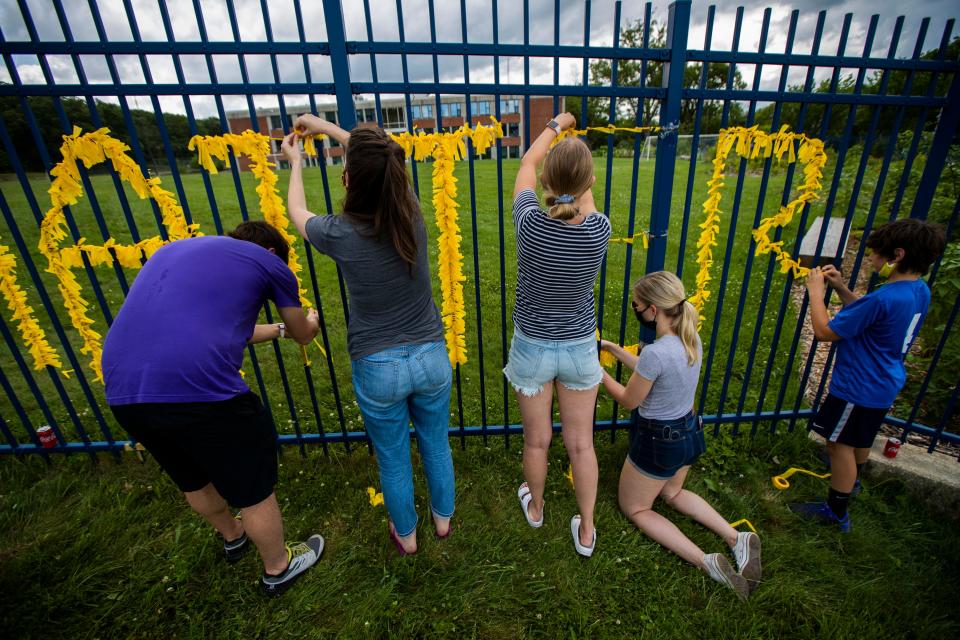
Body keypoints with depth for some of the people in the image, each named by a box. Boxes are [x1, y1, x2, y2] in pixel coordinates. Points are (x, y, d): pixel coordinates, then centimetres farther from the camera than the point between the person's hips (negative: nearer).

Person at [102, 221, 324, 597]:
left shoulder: (171, 250, 27)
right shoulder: (267, 261, 8)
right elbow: (303, 336, 21)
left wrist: (278, 329, 48)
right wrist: (310, 322, 46)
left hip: (121, 392, 8)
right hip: (199, 387, -7)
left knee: (193, 479, 32)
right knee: (253, 487, 18)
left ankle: (233, 536, 59)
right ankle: (278, 569, 42)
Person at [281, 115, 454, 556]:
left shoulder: (340, 235, -19)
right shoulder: (413, 215, -12)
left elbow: (297, 212, 7)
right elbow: (381, 165, 10)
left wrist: (295, 163, 25)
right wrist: (325, 126, 21)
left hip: (377, 368, -2)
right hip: (430, 358, 3)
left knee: (393, 460, 22)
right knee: (436, 445, 25)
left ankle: (405, 536, 48)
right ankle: (443, 519, 51)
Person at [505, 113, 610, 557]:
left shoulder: (529, 223, -21)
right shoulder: (599, 231, -19)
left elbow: (526, 164, 0)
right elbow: (585, 203, 7)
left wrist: (555, 125, 17)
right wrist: (577, 153, 21)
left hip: (532, 348, -1)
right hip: (580, 349, 1)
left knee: (537, 440, 19)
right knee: (581, 444, 17)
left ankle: (535, 507, 47)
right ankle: (586, 531, 37)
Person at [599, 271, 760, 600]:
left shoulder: (655, 352, -33)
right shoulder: (691, 339, -7)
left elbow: (629, 400, -16)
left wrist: (598, 372, -4)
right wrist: (611, 347, 10)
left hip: (658, 442, -8)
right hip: (688, 431, 8)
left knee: (635, 509, 16)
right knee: (672, 494, 34)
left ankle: (705, 562, 2)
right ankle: (737, 538, 19)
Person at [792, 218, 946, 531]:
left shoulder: (884, 299, -32)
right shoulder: (919, 290, -2)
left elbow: (824, 331, -27)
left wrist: (815, 291, -17)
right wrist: (842, 288, 1)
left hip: (858, 387, -9)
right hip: (884, 384, 10)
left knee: (841, 444, 6)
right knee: (861, 437, 31)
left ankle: (837, 512, 21)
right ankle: (851, 478, 56)